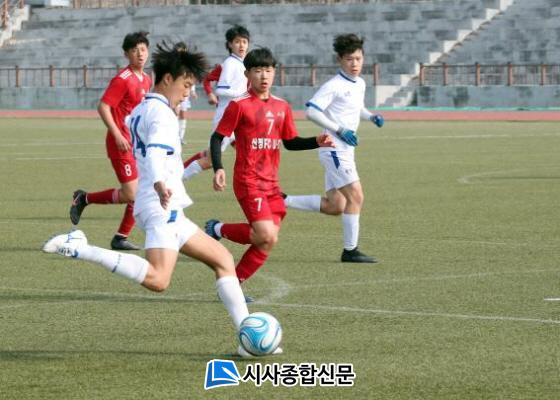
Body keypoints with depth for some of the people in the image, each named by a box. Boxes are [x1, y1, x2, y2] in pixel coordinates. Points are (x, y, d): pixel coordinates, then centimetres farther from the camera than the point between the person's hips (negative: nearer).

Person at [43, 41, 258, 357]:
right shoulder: (162, 112, -9)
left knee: (223, 259, 14)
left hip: (165, 209, 11)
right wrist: (160, 185, -48)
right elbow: (155, 151, -30)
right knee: (157, 280, -28)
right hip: (164, 208, -11)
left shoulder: (140, 111, 21)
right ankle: (78, 249, -26)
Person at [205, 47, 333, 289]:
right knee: (267, 237, -18)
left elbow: (290, 142, 19)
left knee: (267, 240, 2)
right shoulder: (240, 105, -7)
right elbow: (217, 137, -5)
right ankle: (219, 230, 4)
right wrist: (218, 168, -18)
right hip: (248, 182, -7)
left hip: (271, 184, 7)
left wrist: (317, 142, 3)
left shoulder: (282, 107, 11)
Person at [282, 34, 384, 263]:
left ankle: (282, 201, 17)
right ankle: (350, 251, -5)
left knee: (334, 207, 9)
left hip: (345, 150, 9)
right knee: (356, 197, -12)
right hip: (334, 148, -9)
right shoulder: (334, 86, -13)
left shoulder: (360, 84, 12)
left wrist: (371, 117, 10)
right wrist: (339, 130, -23)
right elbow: (311, 111, -19)